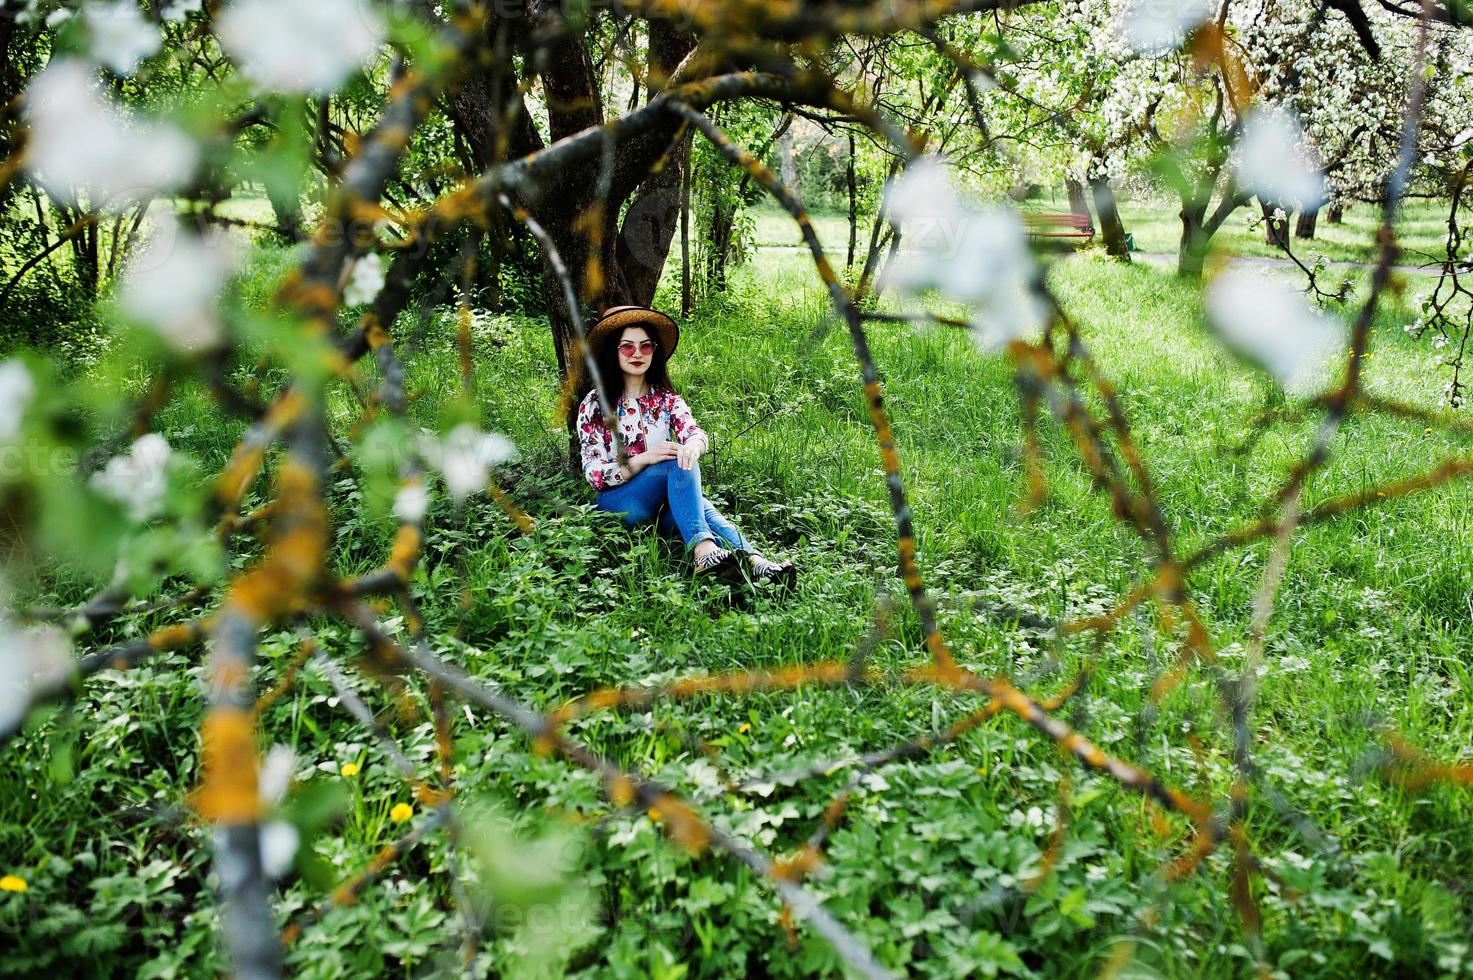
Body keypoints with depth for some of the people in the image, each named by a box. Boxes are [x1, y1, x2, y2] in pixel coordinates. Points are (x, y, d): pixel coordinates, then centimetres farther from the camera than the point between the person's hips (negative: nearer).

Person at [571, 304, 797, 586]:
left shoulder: (667, 399, 13)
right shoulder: (595, 404, 3)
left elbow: (695, 432, -9)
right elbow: (594, 474, -6)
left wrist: (694, 444, -35)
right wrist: (644, 459, -23)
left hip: (667, 505, 3)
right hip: (618, 503, -3)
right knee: (679, 464, -30)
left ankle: (756, 562, -58)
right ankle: (703, 549, -55)